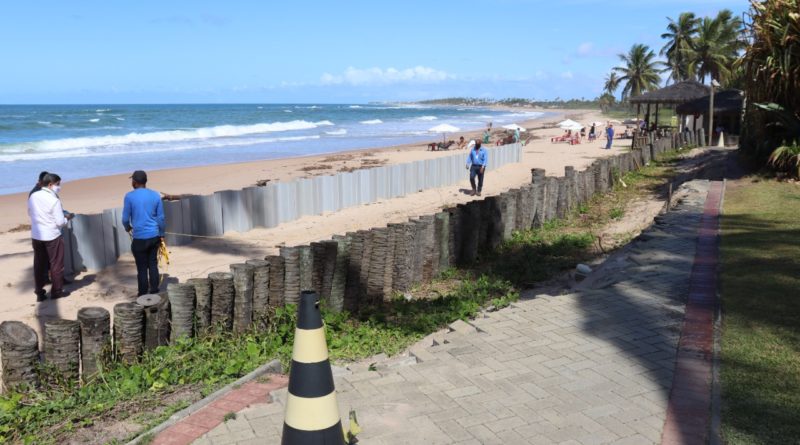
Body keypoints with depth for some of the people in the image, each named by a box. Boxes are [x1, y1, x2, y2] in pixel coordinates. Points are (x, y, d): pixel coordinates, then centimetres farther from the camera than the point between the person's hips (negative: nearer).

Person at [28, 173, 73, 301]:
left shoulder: (33, 196, 0)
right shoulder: (54, 200, -18)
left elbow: (30, 213, 15)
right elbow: (60, 222, -17)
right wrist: (67, 218, 2)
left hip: (36, 236, 6)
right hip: (52, 236, -6)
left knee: (39, 265, 14)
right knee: (56, 264, 9)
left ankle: (39, 293, 18)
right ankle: (56, 291, 16)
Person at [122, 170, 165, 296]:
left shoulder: (129, 196, -9)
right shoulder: (155, 195, 2)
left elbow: (125, 218, -4)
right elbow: (161, 217, 5)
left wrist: (128, 228, 17)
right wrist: (161, 235, 15)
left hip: (139, 238, -4)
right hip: (154, 236, 4)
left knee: (142, 267, 5)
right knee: (153, 264, 13)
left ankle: (143, 296, 12)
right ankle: (154, 292, 18)